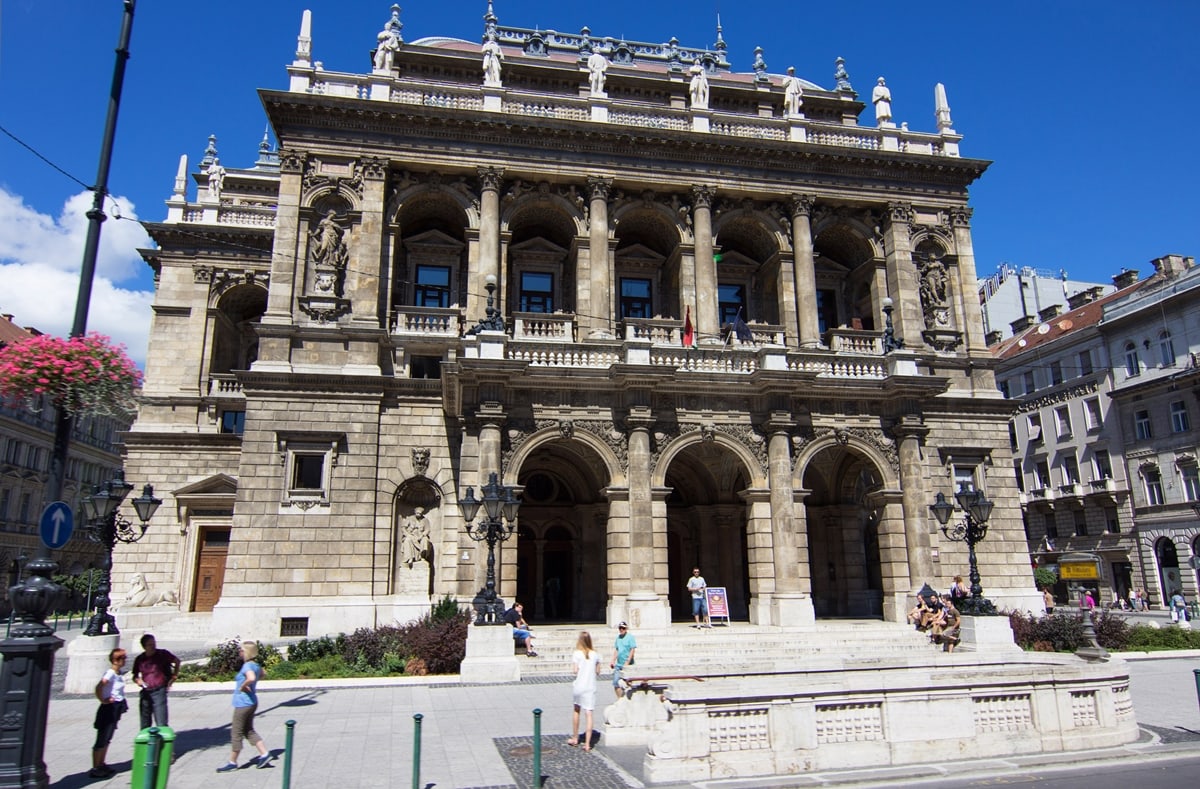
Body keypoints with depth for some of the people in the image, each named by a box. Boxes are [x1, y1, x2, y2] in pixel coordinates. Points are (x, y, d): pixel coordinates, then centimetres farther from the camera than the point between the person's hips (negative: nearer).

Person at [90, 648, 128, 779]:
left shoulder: (120, 672, 5)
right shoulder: (110, 674, -20)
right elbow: (98, 688, -34)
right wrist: (103, 700, -21)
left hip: (118, 708, 8)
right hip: (109, 709, -8)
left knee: (107, 739, 17)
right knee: (101, 740, 2)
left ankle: (101, 765, 28)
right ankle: (95, 769, 11)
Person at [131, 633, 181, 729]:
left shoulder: (163, 654, -3)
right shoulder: (139, 659, 3)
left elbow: (177, 661, 11)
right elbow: (134, 676, 16)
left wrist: (174, 676, 6)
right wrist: (137, 680, -7)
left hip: (159, 691, -4)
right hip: (145, 692, 4)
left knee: (161, 724, -11)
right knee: (145, 725, 13)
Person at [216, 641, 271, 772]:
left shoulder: (247, 666, -21)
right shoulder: (255, 665, 7)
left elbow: (251, 678, -42)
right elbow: (261, 674, 29)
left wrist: (243, 686, -23)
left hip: (243, 704, -9)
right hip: (251, 702, 9)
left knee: (236, 733, 5)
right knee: (249, 731, 17)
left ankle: (232, 762, 17)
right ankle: (264, 754, 13)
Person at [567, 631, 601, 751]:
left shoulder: (577, 654, -8)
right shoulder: (595, 654, 1)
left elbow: (574, 671, -12)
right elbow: (598, 672, 6)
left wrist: (574, 670, 9)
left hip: (578, 686, -1)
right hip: (590, 687, 1)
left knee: (576, 710, 19)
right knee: (588, 713, -1)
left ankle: (575, 738, 31)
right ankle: (587, 743, -7)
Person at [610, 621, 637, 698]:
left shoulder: (630, 637, -7)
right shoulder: (618, 637, 11)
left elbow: (633, 650, -12)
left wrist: (627, 663, -16)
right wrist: (613, 661, 9)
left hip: (627, 666, -6)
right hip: (618, 665, 6)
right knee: (615, 683, 2)